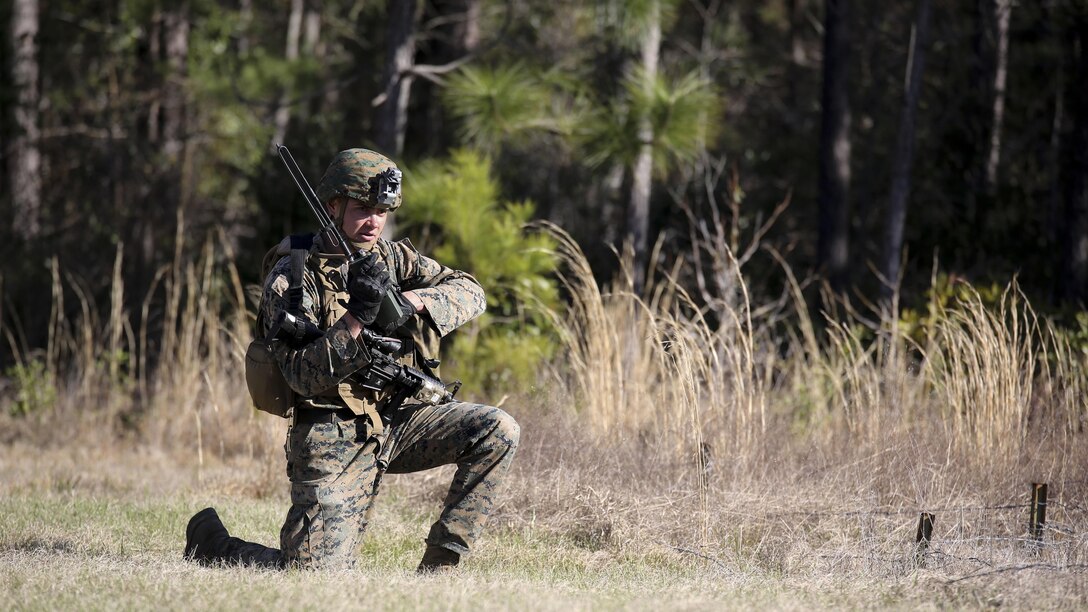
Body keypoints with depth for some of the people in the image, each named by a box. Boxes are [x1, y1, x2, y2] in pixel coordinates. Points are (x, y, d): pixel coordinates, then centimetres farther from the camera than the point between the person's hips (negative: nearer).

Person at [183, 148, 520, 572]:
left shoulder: (392, 257, 6)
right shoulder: (293, 278, -12)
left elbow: (469, 293, -2)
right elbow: (303, 376, -21)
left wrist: (413, 301, -20)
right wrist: (356, 318, -32)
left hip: (393, 422, 6)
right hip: (333, 440, -6)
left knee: (497, 431, -13)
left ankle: (437, 566, -4)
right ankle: (212, 542, 15)